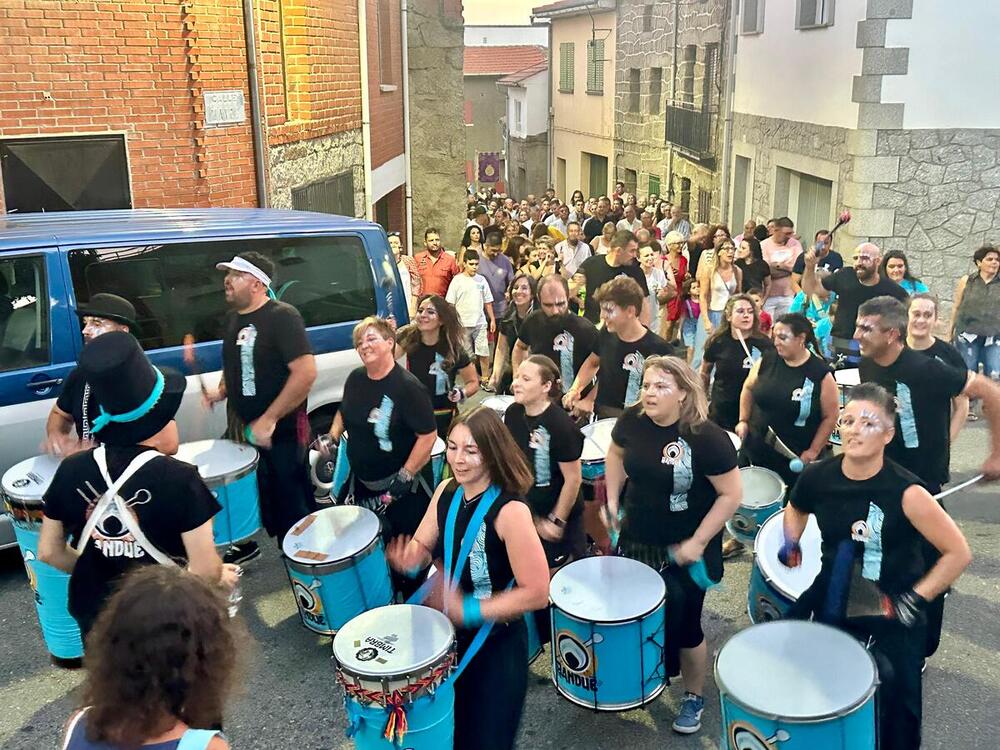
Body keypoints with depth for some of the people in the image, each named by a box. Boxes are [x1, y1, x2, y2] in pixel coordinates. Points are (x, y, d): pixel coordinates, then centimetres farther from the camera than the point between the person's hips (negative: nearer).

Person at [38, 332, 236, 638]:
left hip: (95, 618, 4)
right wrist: (221, 575, 1)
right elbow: (205, 570, -20)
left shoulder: (70, 471, -7)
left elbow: (48, 552, 3)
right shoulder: (178, 478, -20)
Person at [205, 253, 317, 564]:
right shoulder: (233, 318, 9)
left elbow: (306, 372, -24)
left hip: (281, 431, -7)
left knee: (292, 505, 4)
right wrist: (221, 391, 4)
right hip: (244, 429, 7)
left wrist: (269, 419, -24)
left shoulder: (282, 316, -16)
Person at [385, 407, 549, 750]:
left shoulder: (510, 510, -26)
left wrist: (469, 610, -28)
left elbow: (537, 593, -25)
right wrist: (410, 559, -17)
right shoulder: (446, 492, -5)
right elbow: (423, 547, 6)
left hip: (497, 644, -6)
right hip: (449, 633, 6)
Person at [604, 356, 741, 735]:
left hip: (684, 548, -4)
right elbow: (617, 453, 11)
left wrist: (697, 542, -18)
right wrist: (613, 500, 4)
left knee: (684, 624, 9)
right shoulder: (632, 420, -11)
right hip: (637, 539, 4)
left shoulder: (706, 437, -25)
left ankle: (694, 697, 34)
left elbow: (731, 494, -18)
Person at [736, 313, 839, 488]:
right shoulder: (767, 360, -5)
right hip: (756, 450, 4)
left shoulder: (821, 373, -15)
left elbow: (830, 416, -9)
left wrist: (813, 451, -10)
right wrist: (743, 421, 6)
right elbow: (748, 388, 13)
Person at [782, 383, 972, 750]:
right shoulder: (817, 477, -11)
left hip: (892, 613, -4)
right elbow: (796, 510, 14)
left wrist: (915, 599, -18)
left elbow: (958, 553, -16)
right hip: (832, 599, 4)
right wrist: (791, 543, -3)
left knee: (894, 708, 3)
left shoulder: (905, 492, -25)